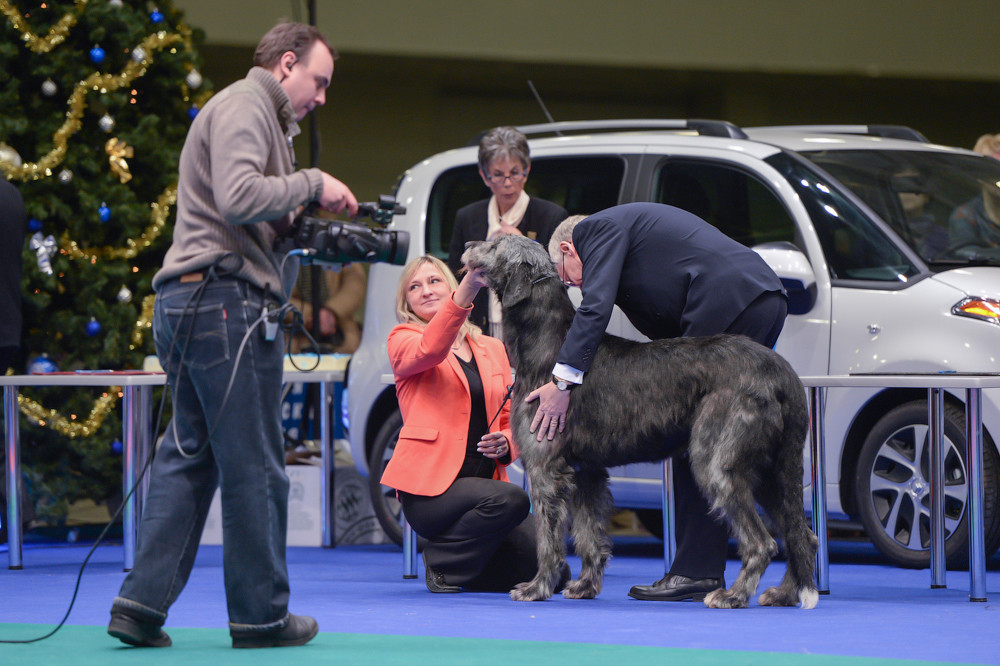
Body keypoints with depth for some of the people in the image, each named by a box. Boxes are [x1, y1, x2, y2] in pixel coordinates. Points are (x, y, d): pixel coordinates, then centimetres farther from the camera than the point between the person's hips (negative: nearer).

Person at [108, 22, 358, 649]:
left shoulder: (256, 114, 25)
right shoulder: (244, 107, -7)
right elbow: (238, 198, -23)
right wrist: (311, 184, -13)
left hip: (192, 306, 11)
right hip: (226, 301, -11)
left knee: (189, 456, 9)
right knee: (254, 466, -3)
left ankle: (143, 602, 3)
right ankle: (261, 614, 3)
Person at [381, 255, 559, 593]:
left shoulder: (492, 349, 18)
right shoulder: (403, 340, 3)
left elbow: (511, 418, 21)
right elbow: (430, 351, -22)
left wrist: (506, 443, -4)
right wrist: (465, 293, -36)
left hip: (486, 476, 6)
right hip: (429, 485, -5)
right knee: (510, 500, -33)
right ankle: (441, 561, -7)